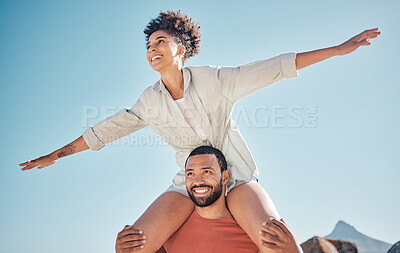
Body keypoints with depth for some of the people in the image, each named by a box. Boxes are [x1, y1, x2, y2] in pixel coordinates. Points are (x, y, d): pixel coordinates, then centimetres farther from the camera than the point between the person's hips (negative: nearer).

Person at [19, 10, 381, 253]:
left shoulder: (214, 80, -6)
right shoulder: (150, 101, 3)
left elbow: (273, 68, -7)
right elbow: (108, 129, 9)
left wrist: (338, 49, -8)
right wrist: (57, 154, 12)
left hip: (235, 174, -2)